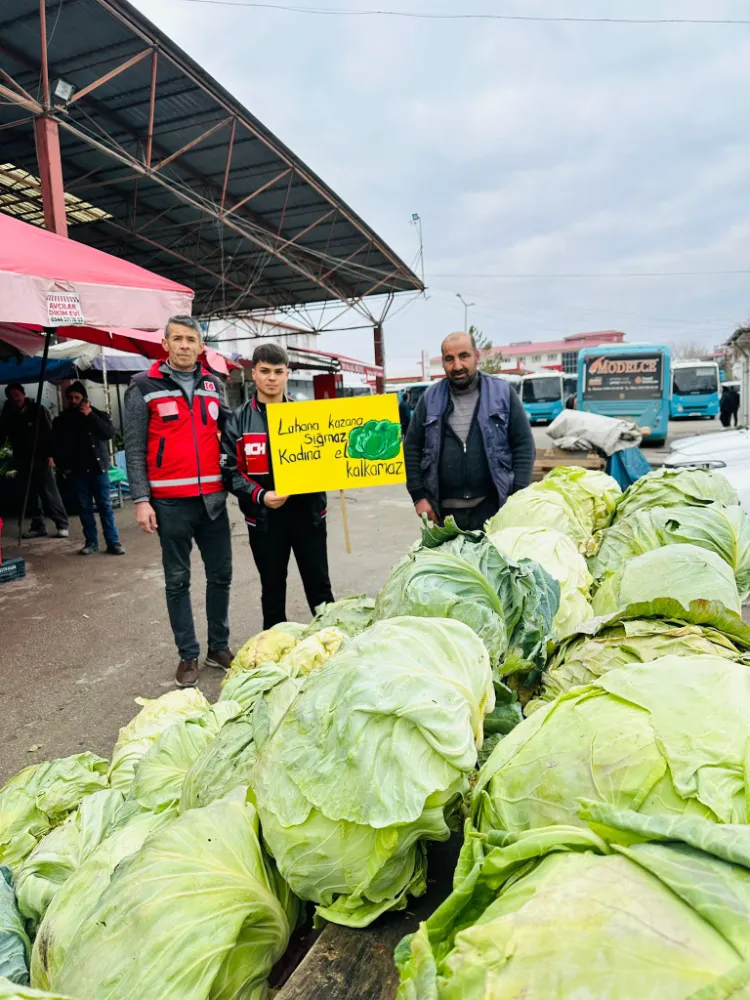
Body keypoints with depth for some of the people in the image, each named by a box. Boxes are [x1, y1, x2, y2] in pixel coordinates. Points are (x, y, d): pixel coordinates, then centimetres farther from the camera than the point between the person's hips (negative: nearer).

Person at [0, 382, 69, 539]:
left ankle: (62, 524, 1)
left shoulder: (38, 410, -3)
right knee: (30, 495, 7)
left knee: (50, 493, -6)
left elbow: (50, 433, -6)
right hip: (22, 461, 4)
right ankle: (38, 526, 15)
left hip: (41, 459, -4)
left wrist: (50, 454, -13)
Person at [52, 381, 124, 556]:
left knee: (105, 506, -2)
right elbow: (56, 445, 13)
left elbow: (110, 433, -11)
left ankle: (113, 542, -1)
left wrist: (90, 416, -14)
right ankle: (91, 542, 11)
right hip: (77, 470, 2)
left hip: (98, 467, -2)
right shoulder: (62, 420, 9)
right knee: (84, 507, 4)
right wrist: (63, 466, 2)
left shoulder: (98, 415, 6)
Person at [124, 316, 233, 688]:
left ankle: (219, 646, 24)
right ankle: (188, 655, 18)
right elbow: (134, 447, -3)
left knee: (220, 574, 9)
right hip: (170, 501, -4)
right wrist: (141, 499, -9)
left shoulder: (213, 385, 11)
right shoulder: (144, 386, -1)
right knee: (177, 580, 6)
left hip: (213, 497, 4)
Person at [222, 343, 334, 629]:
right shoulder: (238, 421, 0)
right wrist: (260, 496, -19)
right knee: (272, 589, 14)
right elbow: (231, 471, -5)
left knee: (319, 584, 12)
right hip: (264, 517, -1)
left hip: (308, 513, 1)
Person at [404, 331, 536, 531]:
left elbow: (524, 445, 1)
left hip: (493, 506, -1)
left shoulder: (502, 393, 2)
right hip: (446, 510, 2)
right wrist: (419, 496, 2)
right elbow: (412, 447, 10)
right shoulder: (431, 398, 7)